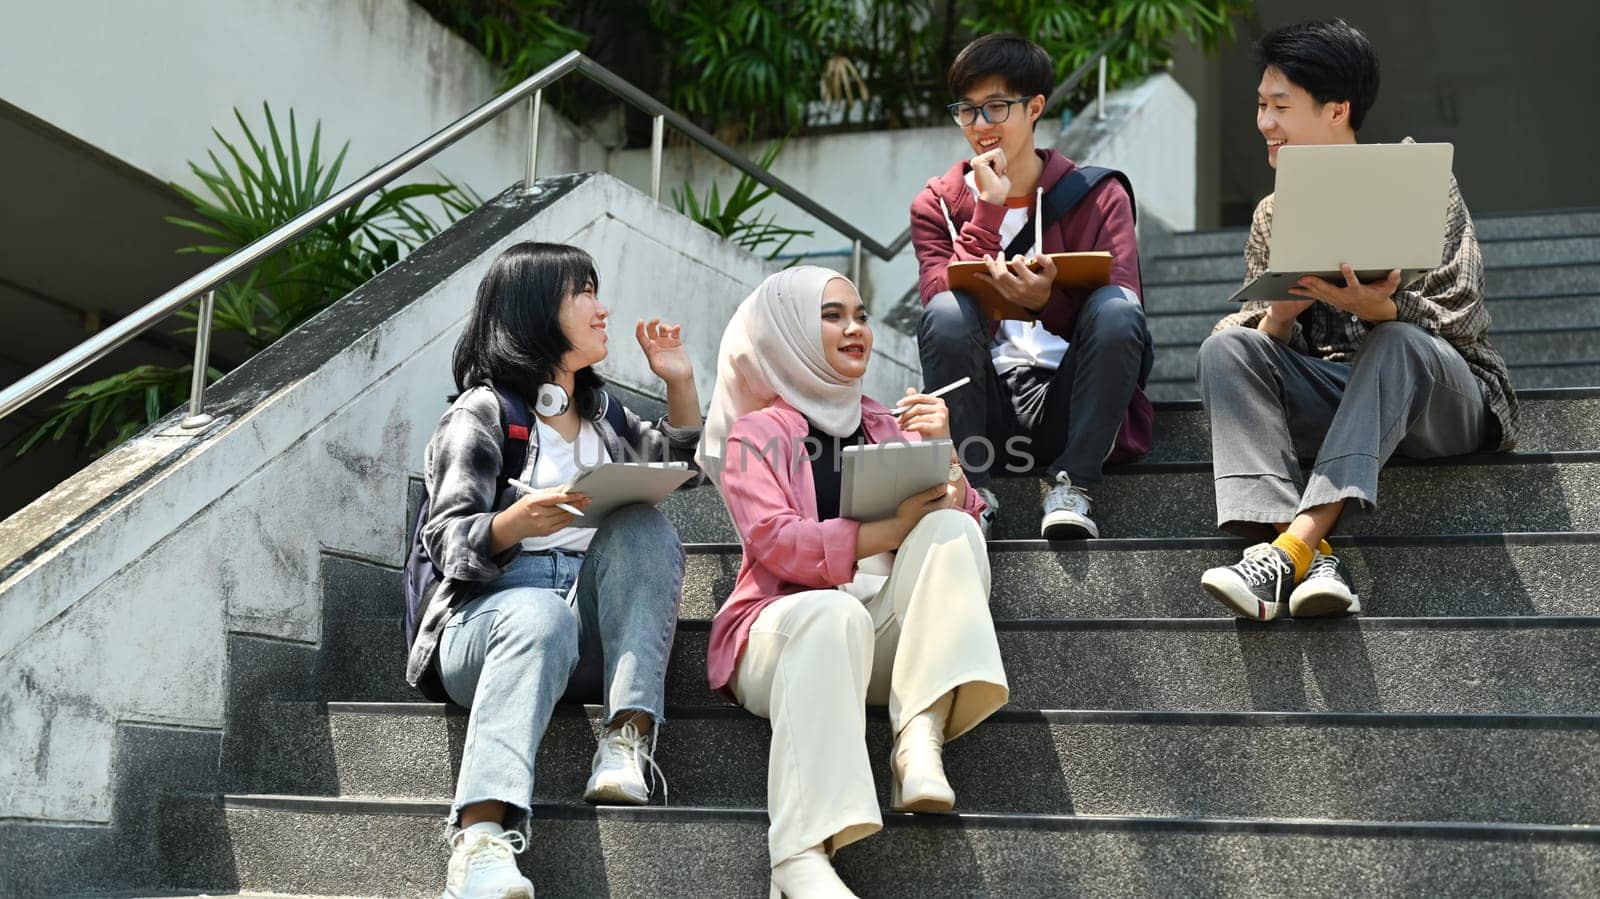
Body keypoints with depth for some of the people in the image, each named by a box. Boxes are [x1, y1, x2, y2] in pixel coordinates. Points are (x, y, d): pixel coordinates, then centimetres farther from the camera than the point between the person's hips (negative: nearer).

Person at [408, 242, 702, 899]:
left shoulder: (602, 413, 24)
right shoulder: (481, 414, 2)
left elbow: (685, 464, 38)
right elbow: (447, 543, -9)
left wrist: (679, 381, 23)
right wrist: (513, 524, -30)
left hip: (592, 633, 5)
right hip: (490, 618, -5)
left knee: (643, 525, -22)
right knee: (540, 615, -40)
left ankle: (629, 735, -33)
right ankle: (482, 837, -57)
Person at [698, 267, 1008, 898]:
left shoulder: (889, 425, 25)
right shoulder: (756, 434, 10)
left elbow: (961, 513, 15)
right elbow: (775, 544, -9)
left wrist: (941, 449, -5)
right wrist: (888, 531, -22)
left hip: (886, 632, 4)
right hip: (784, 625, -4)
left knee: (951, 530, -21)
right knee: (834, 614, -38)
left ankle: (921, 735, -38)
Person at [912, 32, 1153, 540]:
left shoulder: (1098, 197, 5)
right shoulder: (937, 206, 9)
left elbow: (1122, 313, -9)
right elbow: (943, 299, -9)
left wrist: (1046, 299, -29)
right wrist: (988, 207, -13)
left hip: (1067, 399, 0)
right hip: (984, 407, 1)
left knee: (1116, 308, -28)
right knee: (946, 313, -28)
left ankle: (1071, 489, -21)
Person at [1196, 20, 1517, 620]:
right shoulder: (1272, 217, 14)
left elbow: (1463, 320, -9)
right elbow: (1267, 338, 6)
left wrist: (1377, 308, -30)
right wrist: (1278, 319, -20)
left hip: (1439, 397, -3)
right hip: (1330, 394, 4)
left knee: (1396, 342, -36)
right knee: (1225, 348, -22)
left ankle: (1292, 547, -48)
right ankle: (1313, 559, -41)